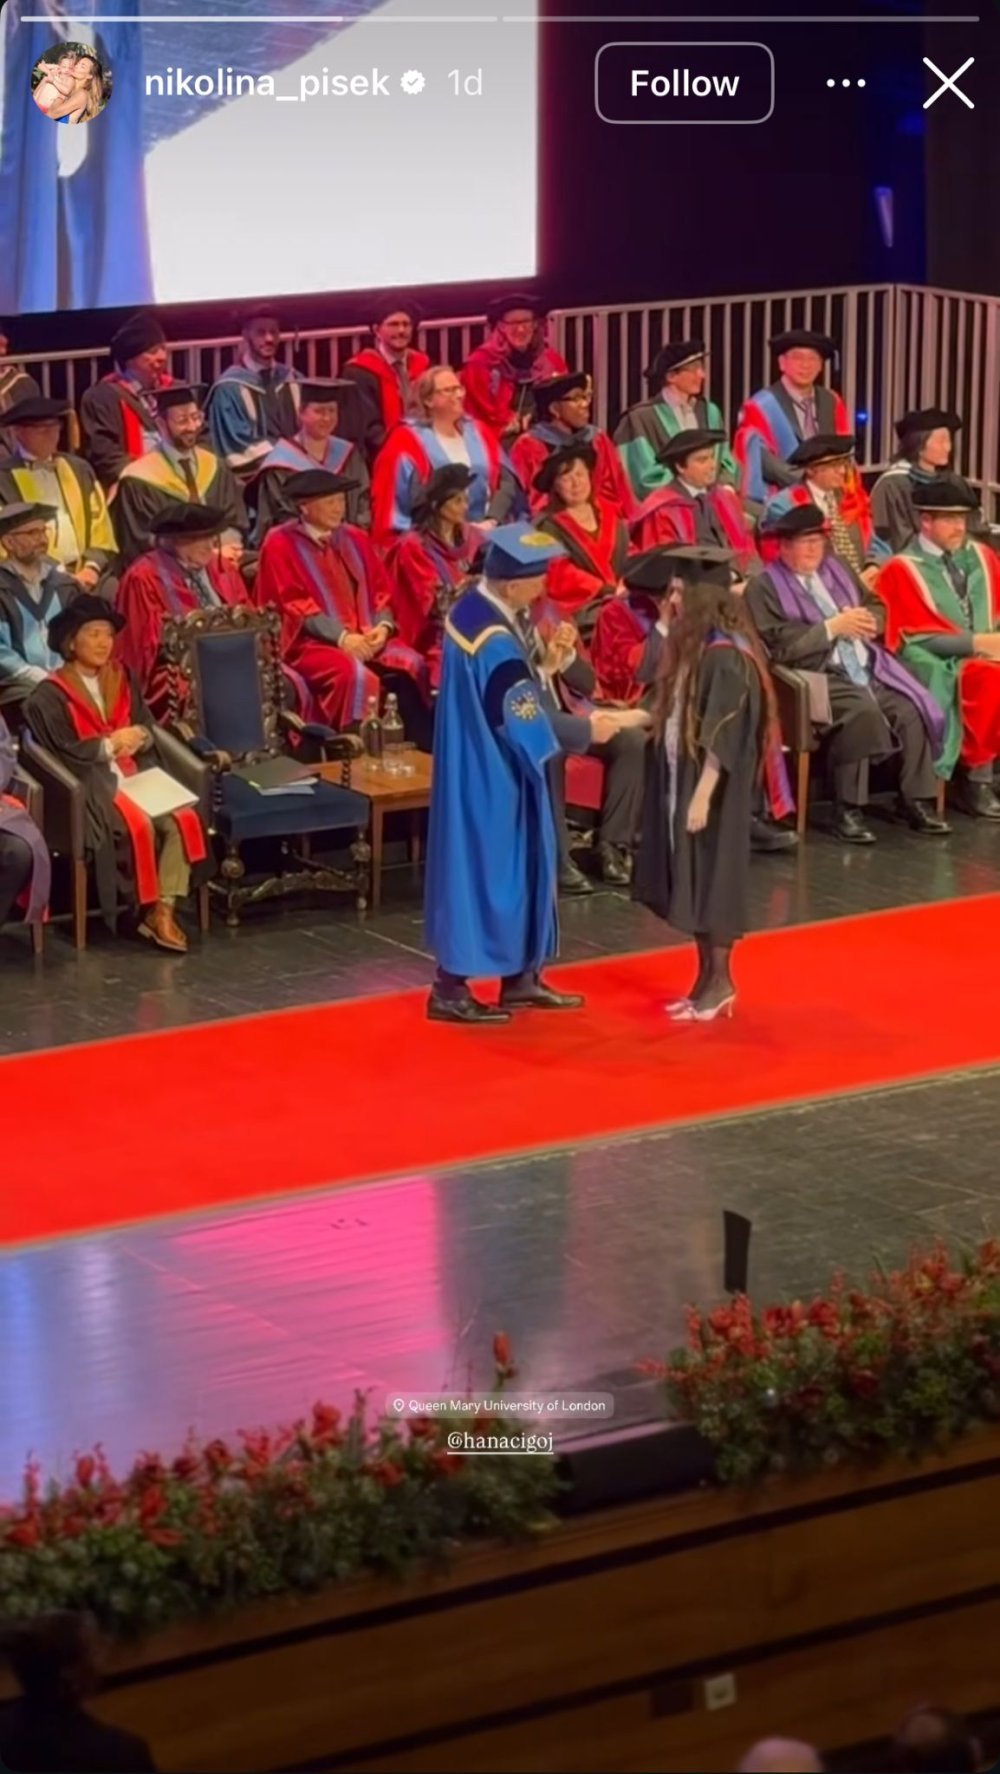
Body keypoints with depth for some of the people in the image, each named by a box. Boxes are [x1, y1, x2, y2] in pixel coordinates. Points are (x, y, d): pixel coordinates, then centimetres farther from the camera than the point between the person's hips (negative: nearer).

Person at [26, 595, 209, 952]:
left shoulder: (121, 679, 17)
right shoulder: (51, 694, -2)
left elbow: (147, 727, 13)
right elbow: (62, 750, -10)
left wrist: (138, 737, -10)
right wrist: (109, 745, -9)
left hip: (136, 774, 5)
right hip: (91, 782, -5)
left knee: (181, 820, -23)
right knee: (139, 826, -32)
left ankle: (165, 909, -23)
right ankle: (148, 909, -14)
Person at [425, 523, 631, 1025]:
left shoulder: (470, 608, 3)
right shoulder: (495, 642, -27)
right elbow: (526, 724, -22)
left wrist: (536, 667, 6)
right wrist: (587, 729, -11)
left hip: (482, 766, 10)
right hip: (490, 776, -10)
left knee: (510, 866, 16)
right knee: (484, 869, -1)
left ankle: (520, 978, 25)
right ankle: (451, 989, 6)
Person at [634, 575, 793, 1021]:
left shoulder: (725, 657, -20)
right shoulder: (694, 647, 9)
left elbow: (722, 736, -23)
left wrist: (702, 795, -24)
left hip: (711, 789, -9)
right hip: (682, 779, 9)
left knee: (711, 880, -2)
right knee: (693, 883, 12)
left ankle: (719, 982, 7)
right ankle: (707, 979, 18)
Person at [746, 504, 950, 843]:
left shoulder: (837, 570, 19)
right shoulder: (764, 587, -1)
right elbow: (780, 648, -11)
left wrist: (868, 622, -4)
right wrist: (833, 627, -15)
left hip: (868, 670, 6)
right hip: (818, 676, -6)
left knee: (910, 713, -19)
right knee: (862, 711, -33)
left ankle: (916, 802, -10)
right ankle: (848, 810, -26)